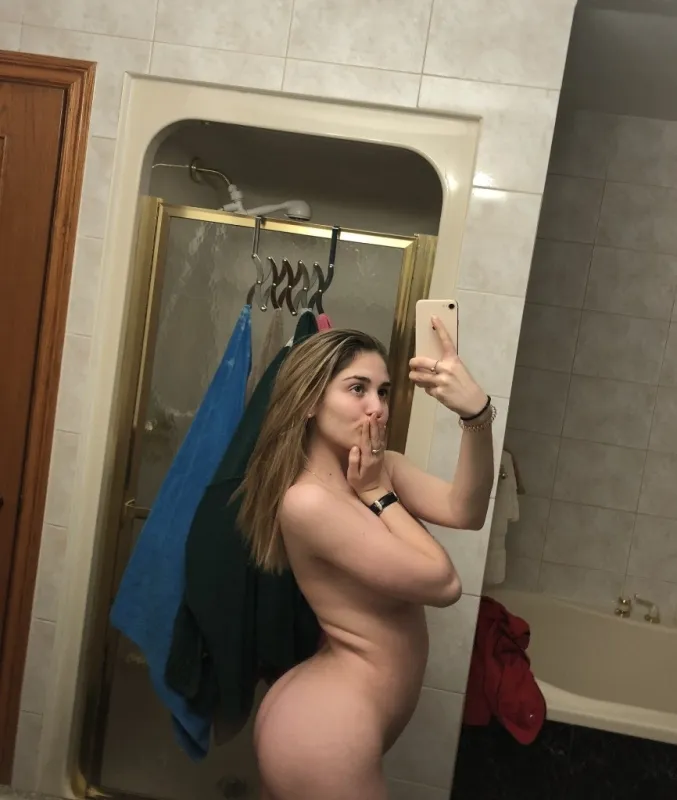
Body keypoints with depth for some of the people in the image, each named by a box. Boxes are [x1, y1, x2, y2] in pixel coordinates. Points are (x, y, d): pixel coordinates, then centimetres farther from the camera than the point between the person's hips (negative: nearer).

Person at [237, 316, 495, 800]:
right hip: (326, 730, -8)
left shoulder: (380, 468, 1)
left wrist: (478, 413, -30)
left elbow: (464, 512, -18)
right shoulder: (309, 500, -24)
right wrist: (376, 491, -15)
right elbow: (443, 583, -22)